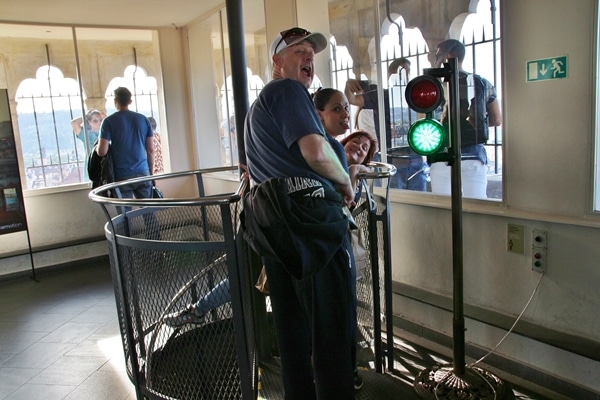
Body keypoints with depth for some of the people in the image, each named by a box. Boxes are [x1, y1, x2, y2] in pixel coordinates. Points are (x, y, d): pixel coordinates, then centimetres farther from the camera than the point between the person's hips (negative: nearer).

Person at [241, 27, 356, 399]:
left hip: (273, 224, 10)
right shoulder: (288, 90, -5)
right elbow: (316, 151, -19)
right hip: (310, 217, -10)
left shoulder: (259, 104, 26)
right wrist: (346, 183, -3)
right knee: (331, 324, -2)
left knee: (292, 323, 16)